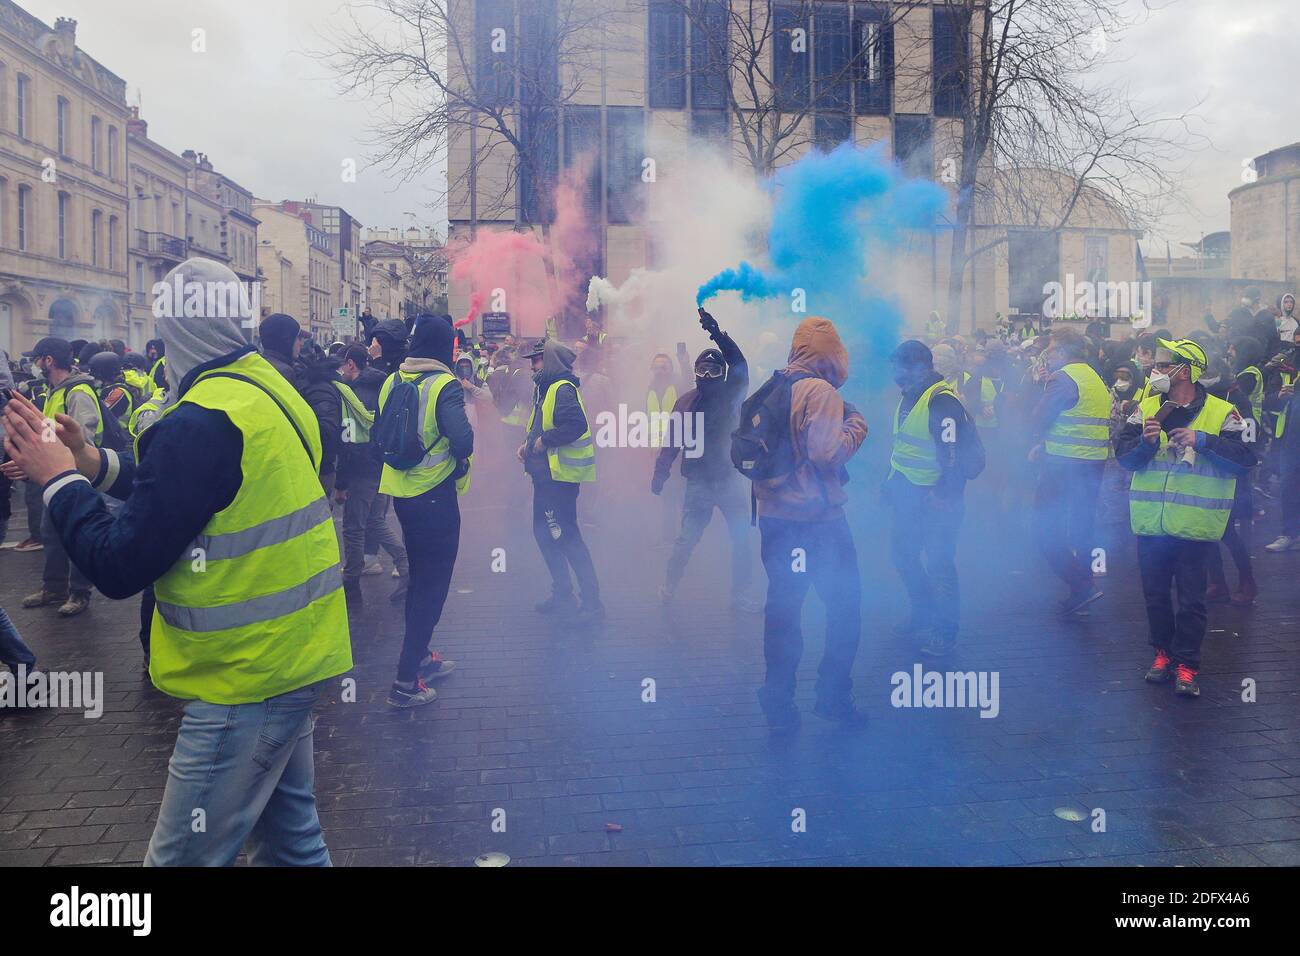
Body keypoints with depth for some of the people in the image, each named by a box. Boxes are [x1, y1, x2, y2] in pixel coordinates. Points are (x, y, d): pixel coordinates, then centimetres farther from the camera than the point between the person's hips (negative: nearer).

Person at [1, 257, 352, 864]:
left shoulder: (201, 421, -22)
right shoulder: (270, 388, 6)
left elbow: (118, 568, -19)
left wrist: (59, 479, -6)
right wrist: (93, 463, 10)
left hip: (245, 679, -9)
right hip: (292, 654, 9)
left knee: (182, 857, 4)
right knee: (290, 836, 22)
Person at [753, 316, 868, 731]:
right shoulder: (821, 391, -13)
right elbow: (826, 452, -22)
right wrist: (856, 425, -7)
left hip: (774, 517, 7)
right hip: (817, 520, -7)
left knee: (782, 608, 13)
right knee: (844, 605, 9)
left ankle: (778, 701, 17)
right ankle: (833, 696, 13)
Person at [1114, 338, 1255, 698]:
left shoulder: (1221, 412, -4)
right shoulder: (1146, 409, 6)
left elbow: (1245, 458, -12)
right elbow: (1123, 454, 1)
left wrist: (1203, 440, -22)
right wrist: (1145, 442, -18)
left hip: (1194, 525, -3)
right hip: (1150, 523, 4)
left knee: (1191, 597, 2)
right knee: (1155, 593, 13)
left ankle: (1186, 663, 12)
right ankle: (1164, 651, 29)